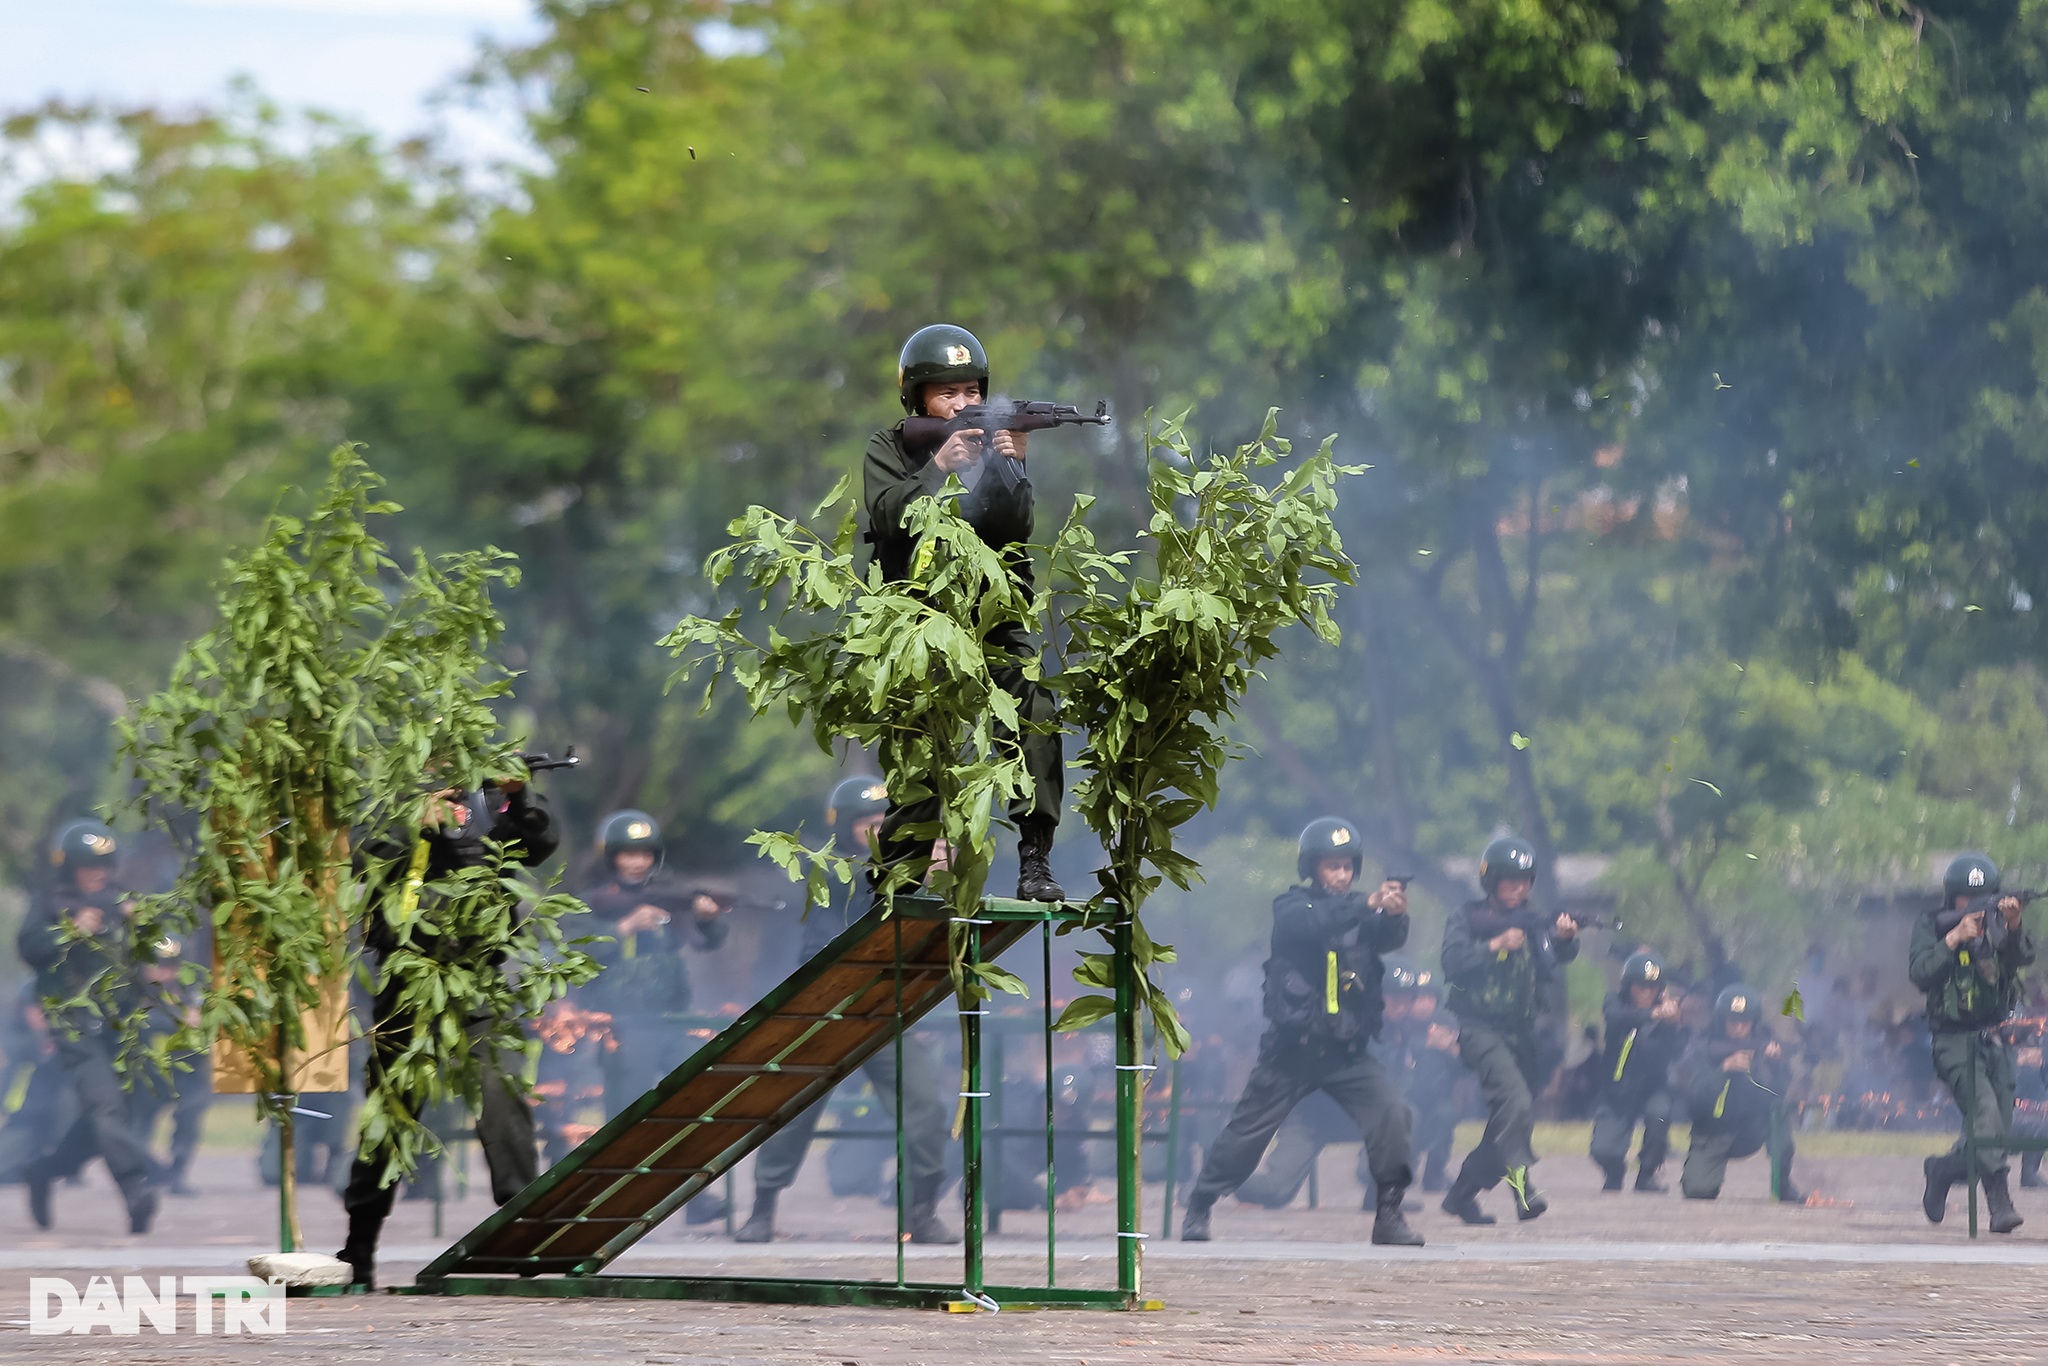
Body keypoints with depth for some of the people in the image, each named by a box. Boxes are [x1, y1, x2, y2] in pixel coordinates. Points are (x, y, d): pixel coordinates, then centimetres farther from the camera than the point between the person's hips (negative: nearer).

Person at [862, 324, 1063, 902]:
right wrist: (939, 465, -27)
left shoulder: (994, 443, 6)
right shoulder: (889, 448, 3)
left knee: (1036, 714, -19)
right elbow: (889, 515, -15)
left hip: (994, 618, 1)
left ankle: (1035, 862, -18)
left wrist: (1009, 468, -23)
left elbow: (1015, 527, -6)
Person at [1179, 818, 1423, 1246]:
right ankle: (1198, 1207, 22)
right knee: (1247, 1131, 4)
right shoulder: (1291, 907, -4)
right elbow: (1312, 925, -27)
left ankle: (1389, 1214, -9)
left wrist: (1395, 914, -37)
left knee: (1390, 1112, -17)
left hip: (1347, 1050, 2)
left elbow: (1388, 938, -14)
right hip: (1292, 1048, -2)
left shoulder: (1361, 910, 6)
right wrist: (1369, 906, -41)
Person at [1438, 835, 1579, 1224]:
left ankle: (1461, 1193, 23)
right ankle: (1522, 1186, -33)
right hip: (1481, 1028, -6)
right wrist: (1497, 944, -23)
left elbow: (1554, 958, -7)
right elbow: (1453, 964, -14)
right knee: (1515, 1100, -27)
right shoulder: (1467, 919, 1)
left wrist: (1565, 939, -28)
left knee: (1510, 1121, 8)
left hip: (1521, 1033, 6)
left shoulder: (1533, 924, 12)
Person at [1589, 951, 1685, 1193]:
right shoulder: (1617, 1003, -6)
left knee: (1658, 1112, -33)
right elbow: (1616, 1018, -32)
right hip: (1616, 1090, 0)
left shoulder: (1666, 1008, -8)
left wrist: (1672, 1023, -42)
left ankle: (1646, 1174, -8)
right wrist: (1652, 1014, -50)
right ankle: (1614, 1173, 24)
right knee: (1604, 1152, -15)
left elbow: (1675, 1053, -22)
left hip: (1652, 1088, 0)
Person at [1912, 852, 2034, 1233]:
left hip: (1994, 1040, 4)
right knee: (1986, 1111, -25)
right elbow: (1920, 973, -14)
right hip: (1955, 1042, -4)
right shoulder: (1931, 927, -1)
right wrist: (1955, 938, -22)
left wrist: (2014, 925, -32)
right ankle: (1999, 1204, -29)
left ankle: (1942, 1171, 32)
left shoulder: (1997, 924, 5)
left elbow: (2022, 957, -13)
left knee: (1997, 1127, 4)